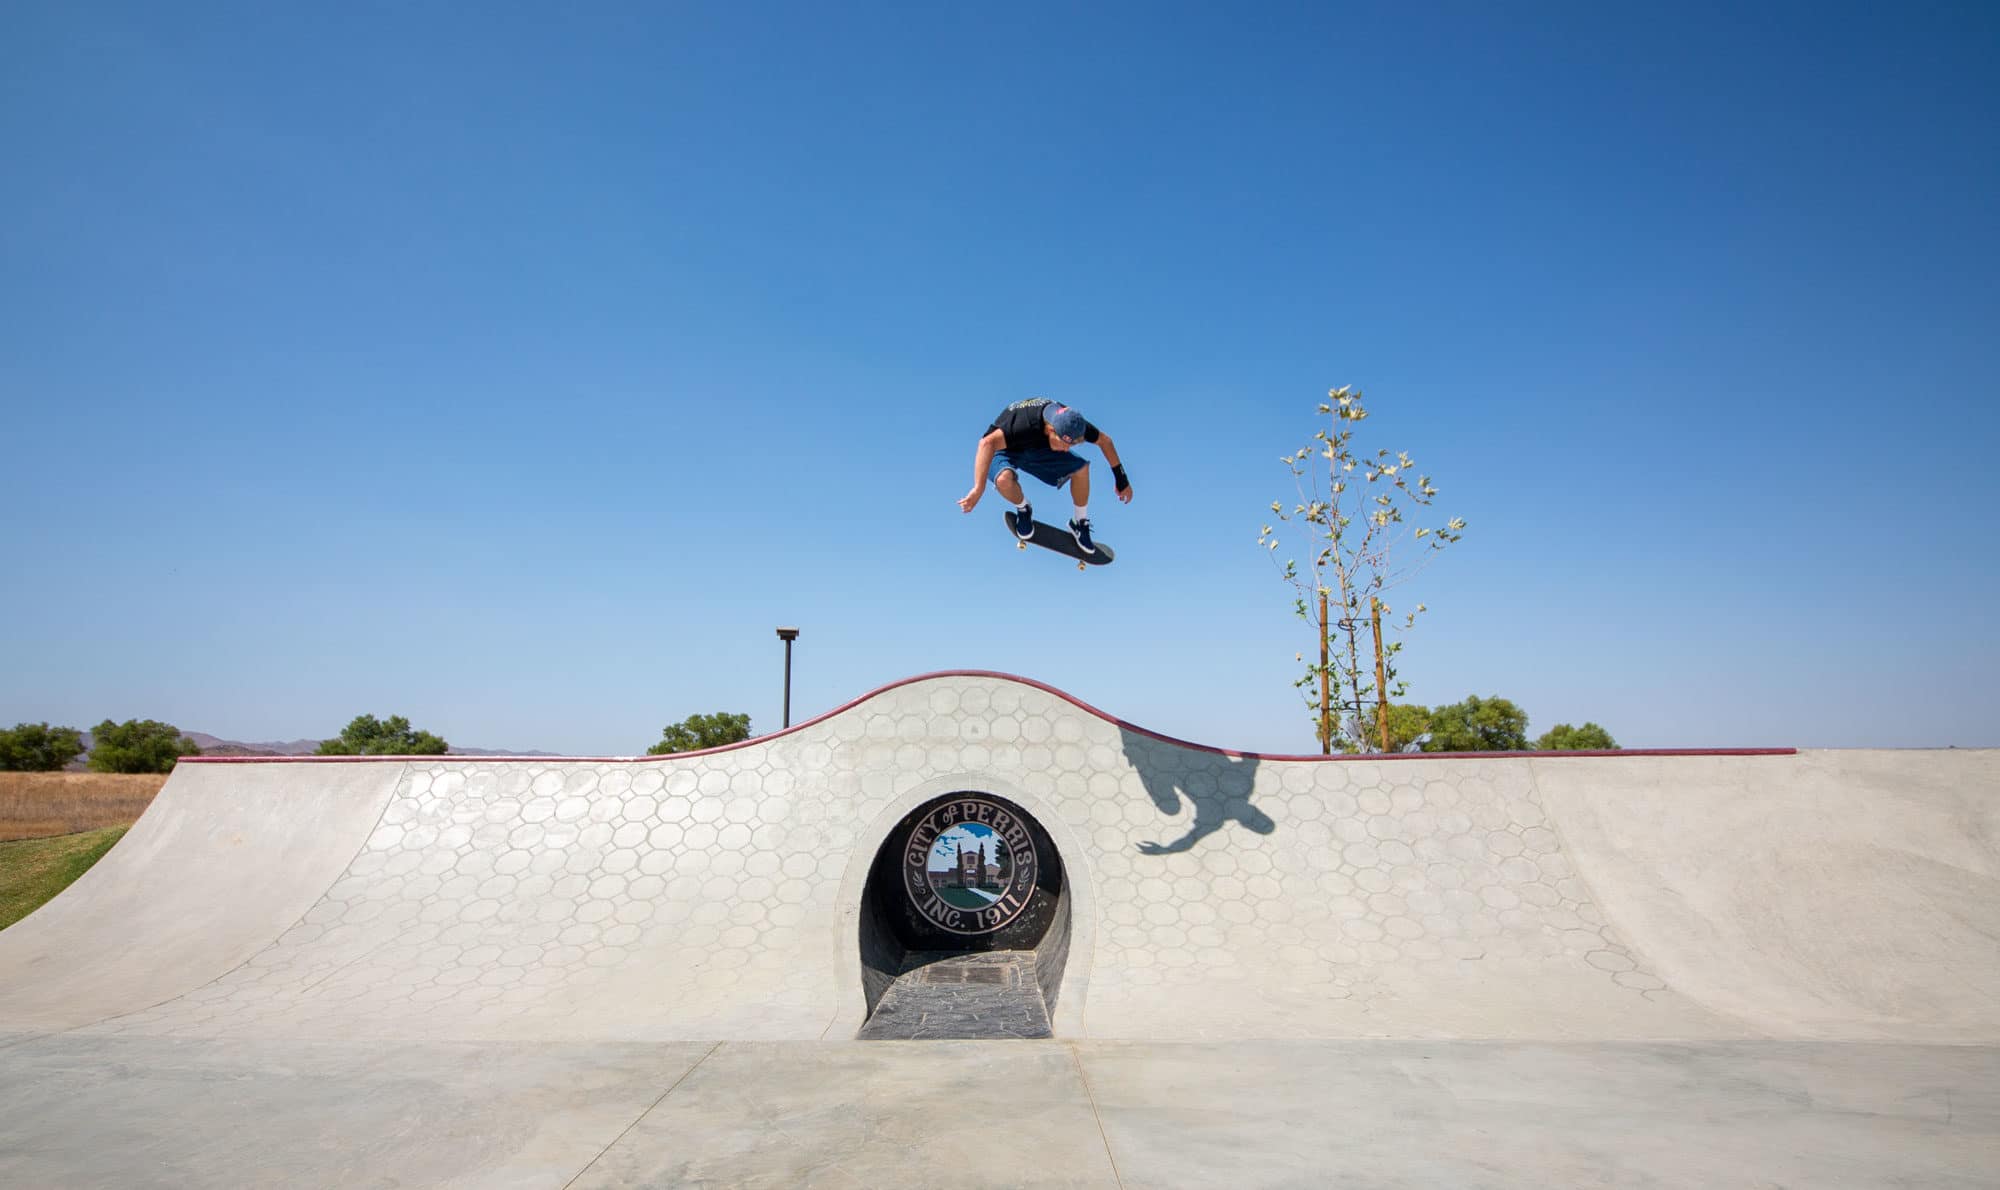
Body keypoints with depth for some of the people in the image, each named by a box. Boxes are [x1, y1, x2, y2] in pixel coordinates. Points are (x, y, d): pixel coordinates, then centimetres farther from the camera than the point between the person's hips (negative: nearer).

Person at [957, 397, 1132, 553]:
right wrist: (979, 488, -63)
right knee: (1004, 479, -38)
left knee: (1081, 467, -14)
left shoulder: (1070, 423, -25)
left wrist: (1121, 480, -5)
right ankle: (1023, 510, -2)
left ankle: (1080, 523, 10)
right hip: (1003, 449, -5)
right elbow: (987, 443, -55)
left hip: (1037, 449, 5)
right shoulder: (1026, 425, -44)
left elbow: (1104, 440, -8)